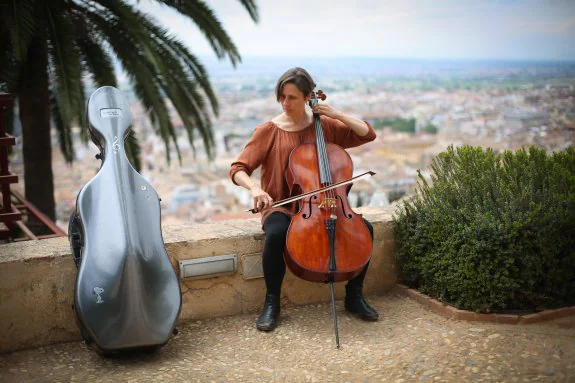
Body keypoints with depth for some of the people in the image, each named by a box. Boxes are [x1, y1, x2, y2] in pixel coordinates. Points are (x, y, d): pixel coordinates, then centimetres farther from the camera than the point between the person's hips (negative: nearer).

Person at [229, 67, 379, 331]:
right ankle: (271, 303, -15)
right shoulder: (268, 131, -3)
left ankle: (354, 295, 1)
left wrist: (337, 115, -8)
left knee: (364, 228, -19)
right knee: (276, 235, -37)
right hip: (281, 208, -3)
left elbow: (368, 134, 4)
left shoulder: (324, 126, 6)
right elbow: (238, 170, -7)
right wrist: (255, 188, -29)